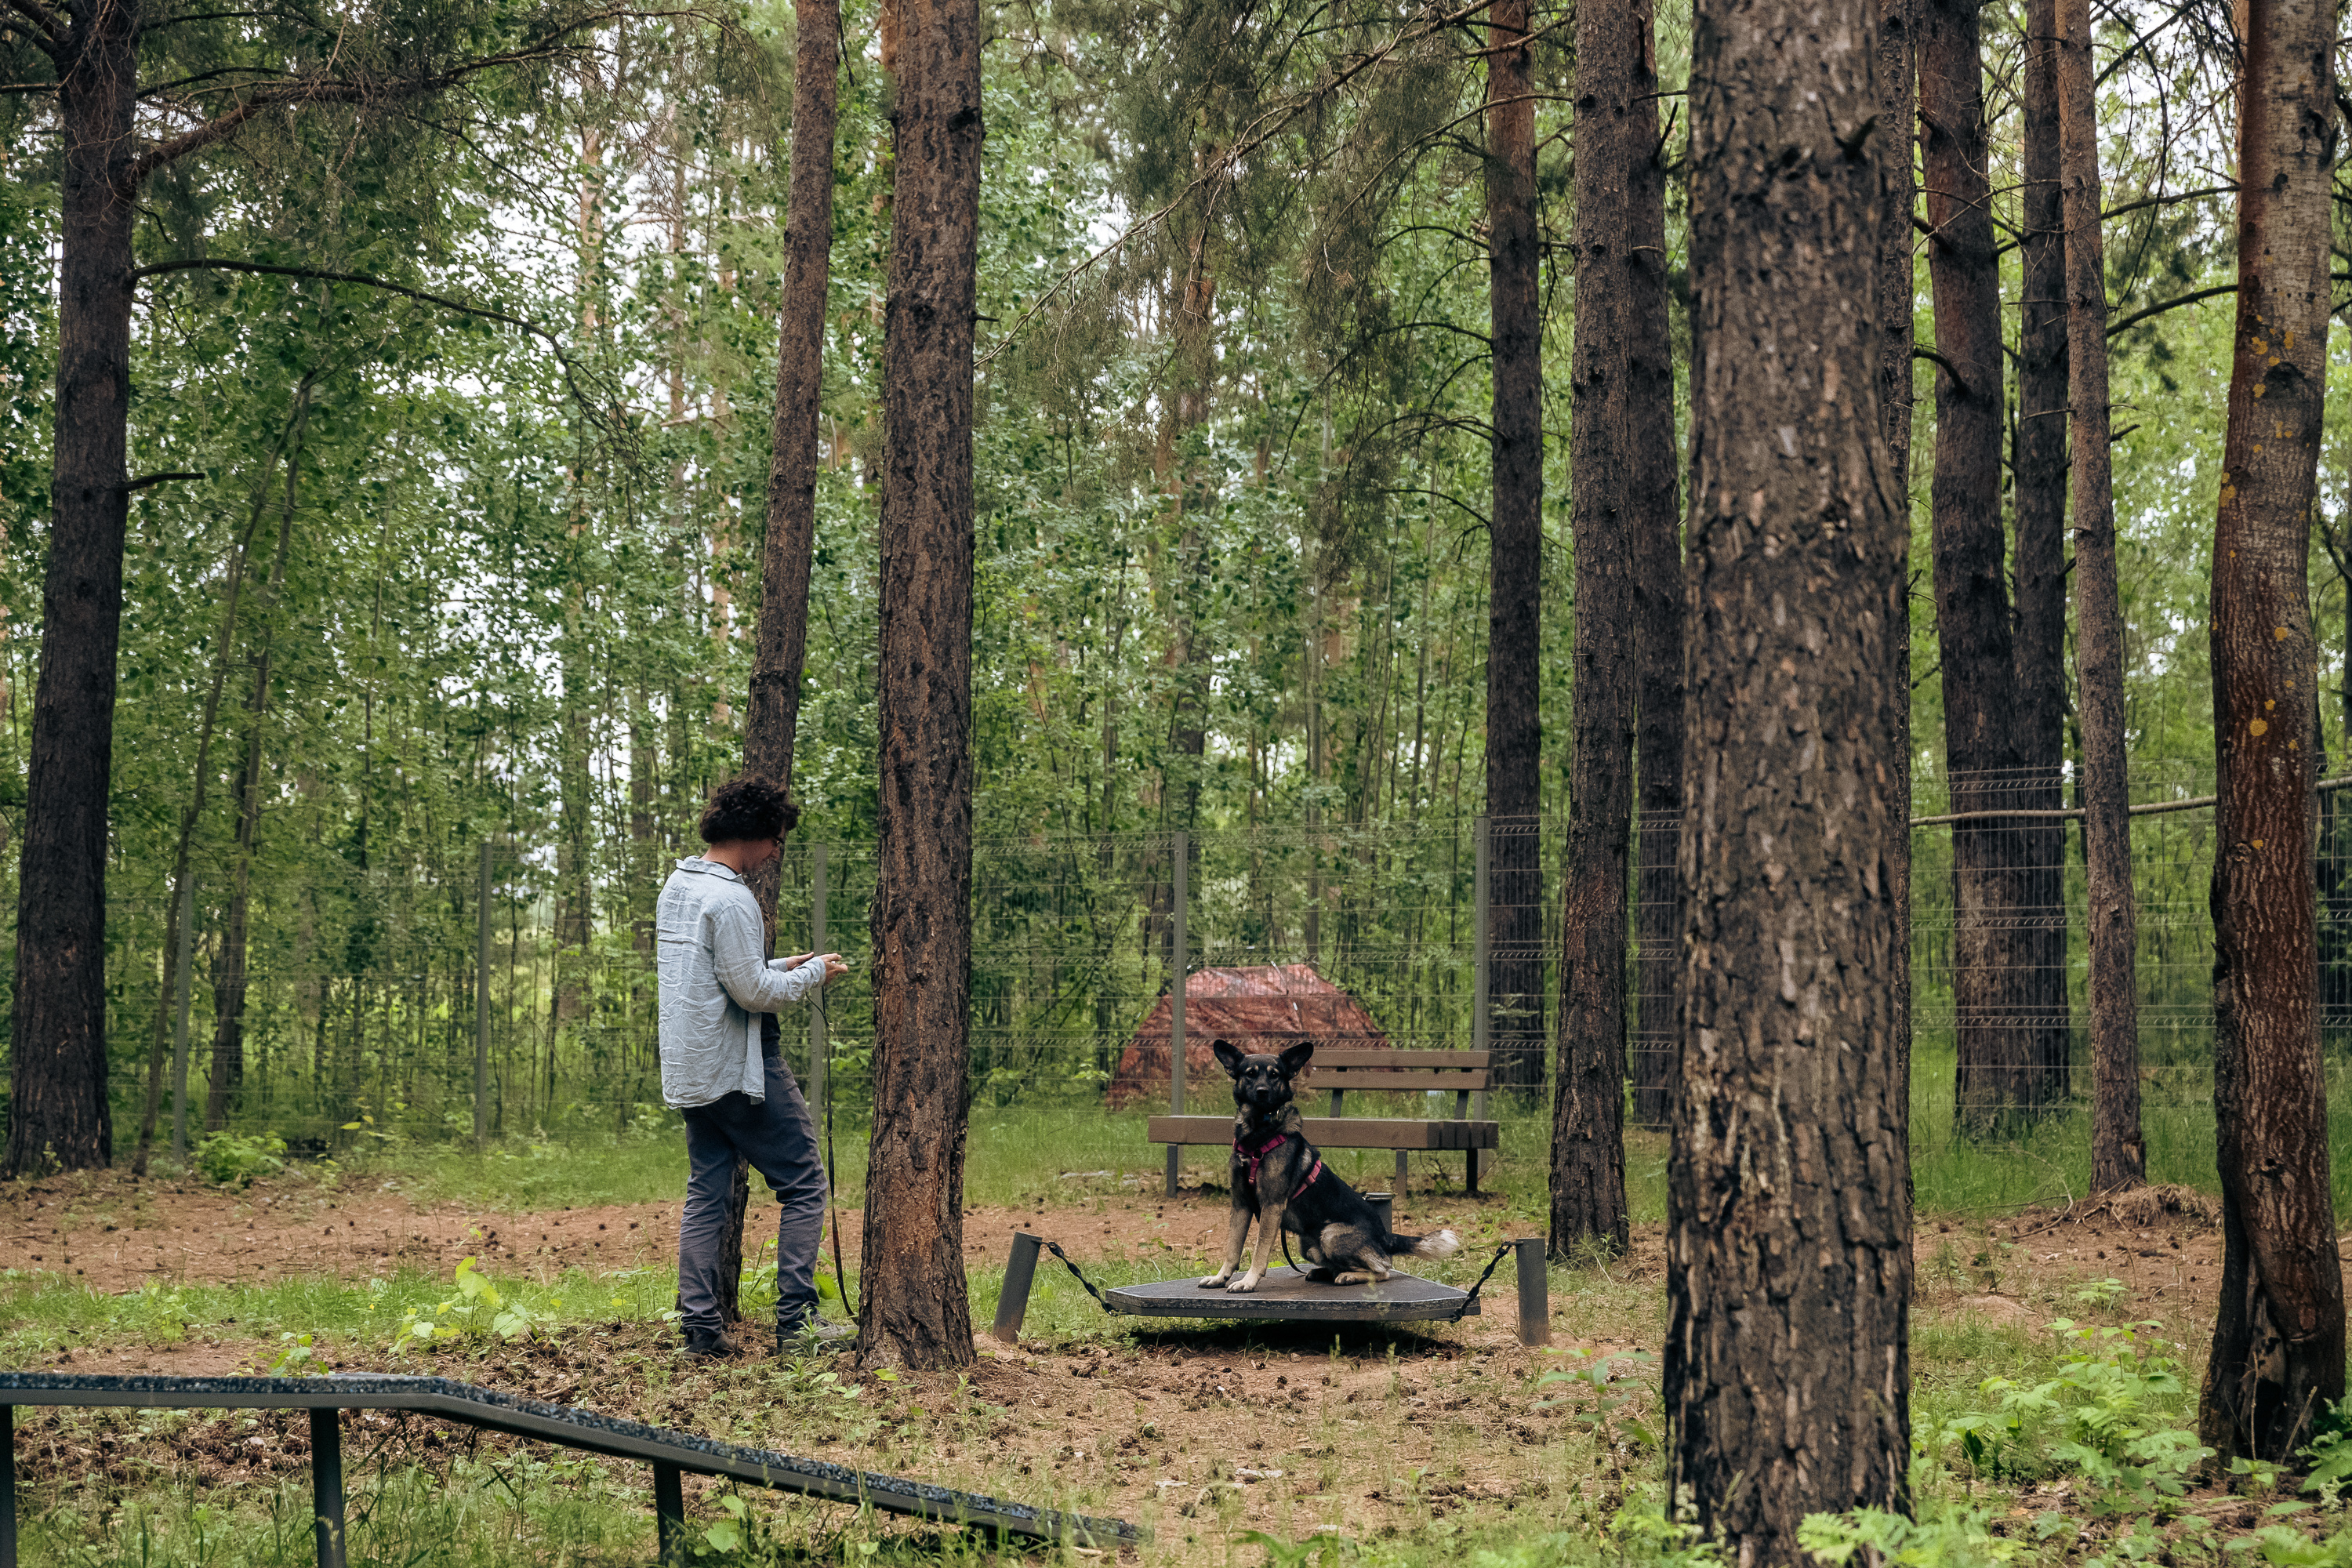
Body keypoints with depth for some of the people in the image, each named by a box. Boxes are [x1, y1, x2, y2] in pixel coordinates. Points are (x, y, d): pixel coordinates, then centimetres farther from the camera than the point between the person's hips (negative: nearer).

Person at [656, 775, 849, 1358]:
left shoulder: (676, 887, 12)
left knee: (705, 1193, 11)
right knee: (804, 1184, 1)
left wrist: (778, 967, 16)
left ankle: (700, 1327, 8)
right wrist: (813, 976, -5)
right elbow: (752, 993, -19)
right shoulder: (729, 900, -18)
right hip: (736, 1069, -9)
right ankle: (796, 1319, -1)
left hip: (689, 1070, 9)